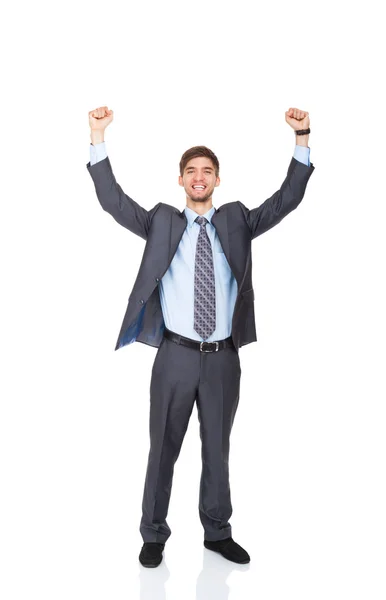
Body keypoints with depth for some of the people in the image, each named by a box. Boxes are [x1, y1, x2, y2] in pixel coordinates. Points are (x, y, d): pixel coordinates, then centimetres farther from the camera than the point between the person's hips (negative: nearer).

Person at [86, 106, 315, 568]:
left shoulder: (237, 221, 8)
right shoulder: (161, 222, 4)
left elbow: (286, 200, 2)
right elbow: (113, 200, -2)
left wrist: (302, 139, -7)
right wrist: (98, 138, -11)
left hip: (223, 356, 2)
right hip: (176, 354, -2)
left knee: (218, 448, 15)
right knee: (164, 448, 8)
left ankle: (217, 532, 31)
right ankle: (154, 535, 24)